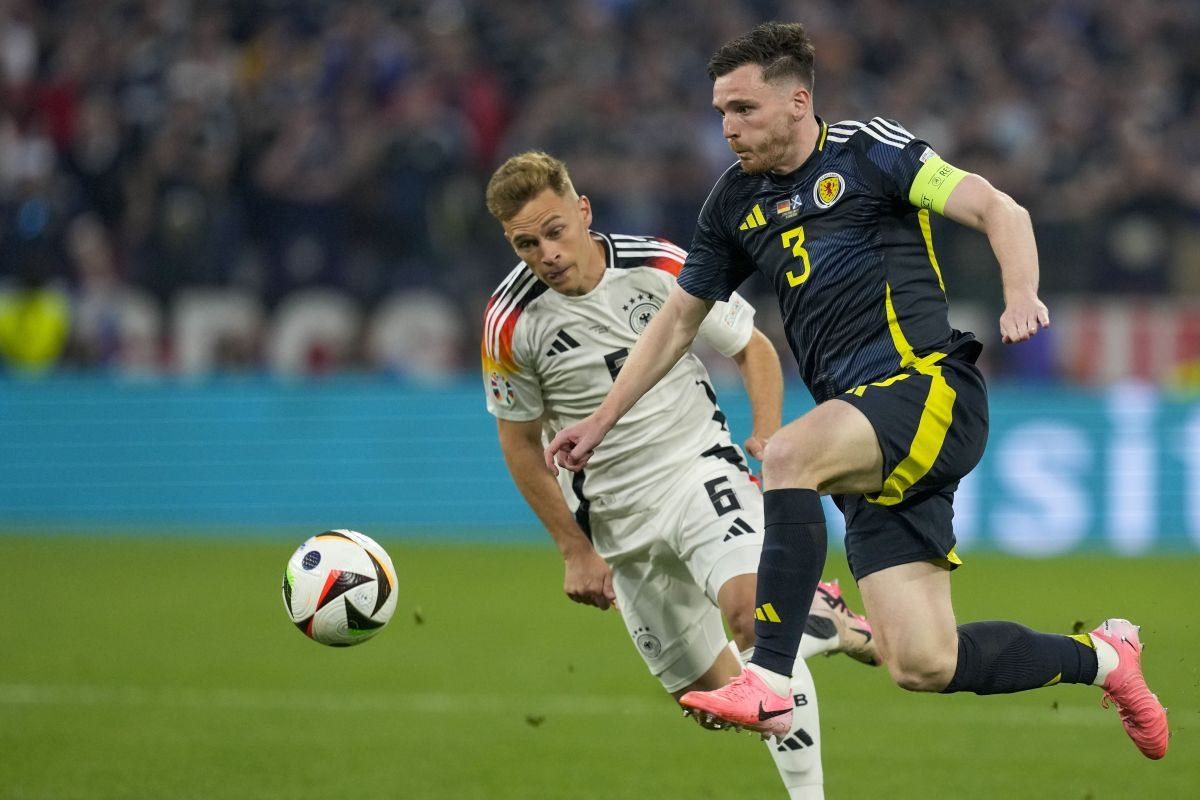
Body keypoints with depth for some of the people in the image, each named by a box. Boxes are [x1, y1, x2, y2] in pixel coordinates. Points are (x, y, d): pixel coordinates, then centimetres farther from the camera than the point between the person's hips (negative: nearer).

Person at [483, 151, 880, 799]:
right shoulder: (510, 324, -10)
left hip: (699, 471, -2)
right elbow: (520, 444, 4)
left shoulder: (665, 269, -12)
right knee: (707, 693, 4)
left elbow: (753, 348, 4)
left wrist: (769, 436, -14)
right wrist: (575, 550, 2)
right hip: (618, 521, 2)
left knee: (750, 611, -32)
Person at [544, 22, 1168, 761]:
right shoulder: (736, 202, 17)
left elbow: (999, 211, -8)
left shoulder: (867, 151, -1)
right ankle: (1100, 657, 21)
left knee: (787, 455, -33)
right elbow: (680, 319, 28)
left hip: (933, 391, -6)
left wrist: (1021, 296, -26)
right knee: (923, 665, -5)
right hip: (872, 445, 6)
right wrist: (602, 420, 25)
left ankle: (769, 685, -31)